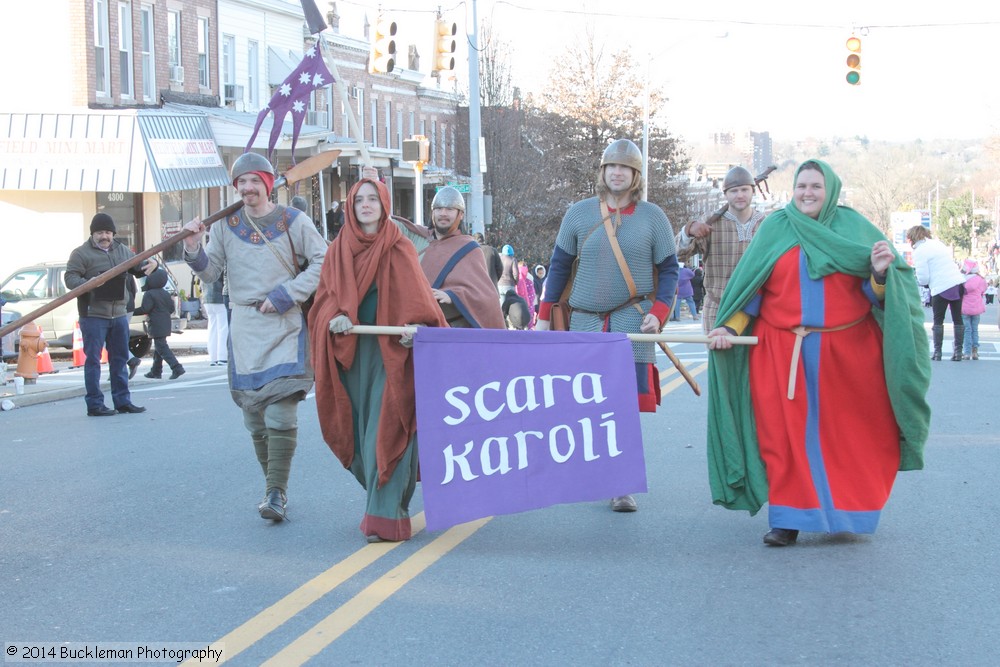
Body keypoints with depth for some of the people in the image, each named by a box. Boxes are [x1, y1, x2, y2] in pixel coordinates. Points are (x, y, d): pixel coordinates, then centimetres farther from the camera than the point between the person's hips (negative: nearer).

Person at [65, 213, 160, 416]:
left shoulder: (121, 250, 15)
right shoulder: (81, 253, -3)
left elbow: (137, 267, 24)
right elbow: (70, 278, -10)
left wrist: (152, 262, 1)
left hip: (119, 314, 6)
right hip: (93, 315, -6)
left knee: (120, 359, 11)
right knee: (93, 360, -4)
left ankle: (123, 401, 18)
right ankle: (95, 404, 0)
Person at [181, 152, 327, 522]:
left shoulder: (293, 221, 1)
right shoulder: (226, 225, 9)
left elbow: (323, 263, 0)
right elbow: (210, 273, 10)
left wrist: (288, 293, -9)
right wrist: (194, 249, -9)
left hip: (285, 325, -3)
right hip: (244, 327, 4)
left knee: (280, 412, -14)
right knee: (253, 414, 6)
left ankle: (276, 494, -12)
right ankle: (274, 487, 19)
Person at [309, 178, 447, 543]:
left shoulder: (399, 250, 2)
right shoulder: (338, 251, 11)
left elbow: (416, 298, -4)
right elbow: (325, 297, 8)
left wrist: (414, 327, -24)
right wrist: (334, 318, -13)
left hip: (390, 349, -3)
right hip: (351, 351, 4)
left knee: (386, 431, -10)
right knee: (362, 428, 6)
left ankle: (384, 514, -12)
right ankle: (383, 505, 19)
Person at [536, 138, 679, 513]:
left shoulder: (652, 217, 2)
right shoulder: (579, 214, 5)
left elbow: (669, 270, 5)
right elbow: (559, 266, 11)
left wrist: (658, 313, -10)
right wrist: (544, 316, 7)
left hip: (632, 320, -2)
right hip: (585, 320, 2)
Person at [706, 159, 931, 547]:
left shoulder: (852, 226, 5)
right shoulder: (776, 228, 6)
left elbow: (877, 294, 1)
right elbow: (749, 287, 3)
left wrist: (881, 273, -20)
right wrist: (730, 328, -8)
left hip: (846, 352, 0)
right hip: (783, 353, 0)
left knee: (844, 434, 6)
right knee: (786, 432, -3)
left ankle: (847, 509, 22)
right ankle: (788, 518, 2)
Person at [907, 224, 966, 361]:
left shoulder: (919, 251, -8)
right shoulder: (937, 243, 15)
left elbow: (923, 278, -13)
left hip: (941, 288, -7)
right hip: (958, 283, 7)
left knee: (938, 320, 6)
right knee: (957, 318, 12)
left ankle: (937, 352, 5)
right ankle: (958, 351, 15)